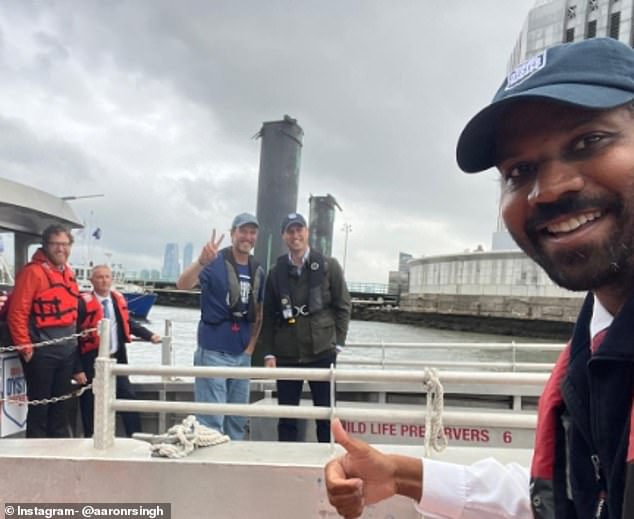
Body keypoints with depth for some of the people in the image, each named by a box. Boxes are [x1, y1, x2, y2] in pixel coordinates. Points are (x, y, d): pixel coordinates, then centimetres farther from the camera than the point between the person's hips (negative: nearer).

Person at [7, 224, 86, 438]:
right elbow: (17, 312, -15)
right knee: (39, 407, 3)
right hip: (42, 351, -7)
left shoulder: (68, 273, 12)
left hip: (67, 349, 7)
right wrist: (25, 347, -16)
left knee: (60, 406, 17)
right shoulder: (33, 271, -12)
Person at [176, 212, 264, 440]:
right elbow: (183, 284, -26)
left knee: (238, 419, 15)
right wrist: (202, 261, -44)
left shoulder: (258, 271, 7)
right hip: (213, 351, -6)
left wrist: (251, 346, 6)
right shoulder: (215, 262, -10)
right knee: (211, 418, -3)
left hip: (242, 354, 6)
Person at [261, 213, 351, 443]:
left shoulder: (328, 266, 1)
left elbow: (343, 306, 1)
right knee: (286, 419, 9)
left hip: (322, 353, -2)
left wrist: (337, 343, -5)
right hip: (286, 356, 2)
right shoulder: (276, 272, 7)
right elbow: (268, 316, 7)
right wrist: (269, 353, 1)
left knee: (326, 417, 7)